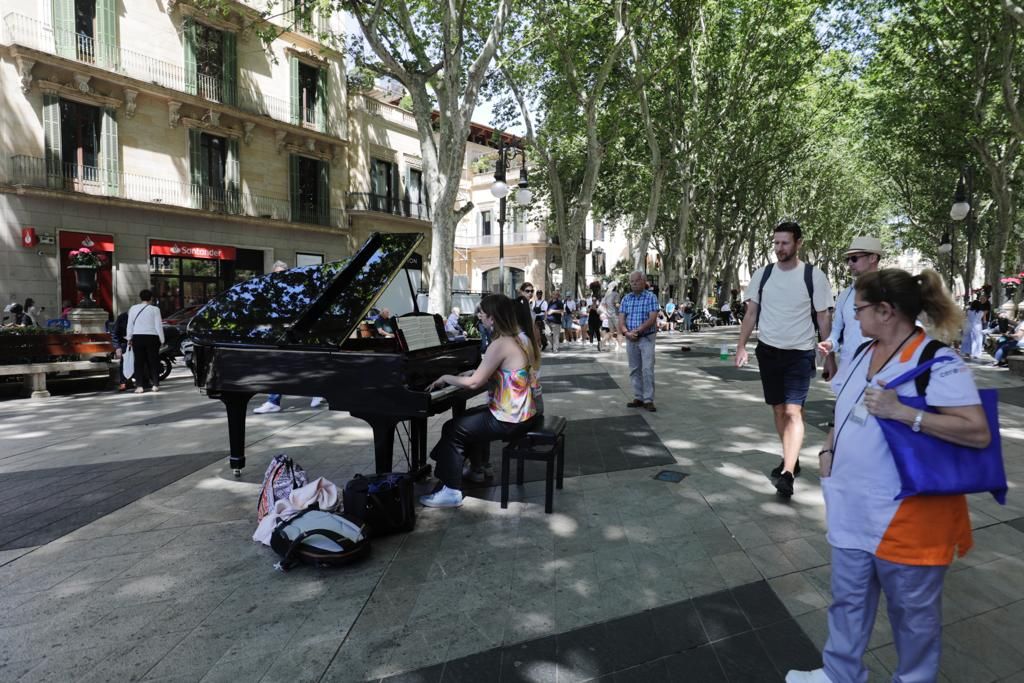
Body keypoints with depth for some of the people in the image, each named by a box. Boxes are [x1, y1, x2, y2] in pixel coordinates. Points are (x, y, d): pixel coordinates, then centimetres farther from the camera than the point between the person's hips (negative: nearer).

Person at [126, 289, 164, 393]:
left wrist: (129, 338, 15)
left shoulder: (133, 309, 4)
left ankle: (139, 386, 4)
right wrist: (161, 340, 1)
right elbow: (158, 326, -6)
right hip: (152, 337, -2)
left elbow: (130, 325, 6)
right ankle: (155, 385, 5)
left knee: (139, 361, 6)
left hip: (137, 337, 2)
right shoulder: (154, 309, -5)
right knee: (153, 361, 6)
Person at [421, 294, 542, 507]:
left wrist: (446, 378, -5)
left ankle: (451, 491, 2)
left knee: (452, 430, -1)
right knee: (469, 418, 26)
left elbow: (474, 383, -22)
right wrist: (472, 374, 14)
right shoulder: (522, 338, 6)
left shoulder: (501, 344, -22)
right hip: (527, 410, 9)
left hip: (511, 419, -9)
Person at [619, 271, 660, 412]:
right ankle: (638, 398, 15)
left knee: (647, 369, -10)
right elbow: (621, 320, 0)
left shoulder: (651, 297, -5)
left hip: (647, 338, -4)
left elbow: (652, 319, -15)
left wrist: (637, 331, -21)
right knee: (634, 370, 8)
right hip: (630, 339, 4)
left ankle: (648, 400, -5)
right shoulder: (626, 299, 6)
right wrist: (627, 333, -18)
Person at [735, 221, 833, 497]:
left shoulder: (814, 276, -6)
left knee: (793, 411, -13)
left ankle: (787, 473, -16)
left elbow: (823, 318, -2)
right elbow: (751, 313, 5)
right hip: (768, 350, 4)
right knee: (778, 409, 13)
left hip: (800, 353, -4)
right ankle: (791, 459, 30)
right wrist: (741, 346, -2)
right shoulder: (762, 274, 3)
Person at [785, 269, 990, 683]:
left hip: (906, 515, -7)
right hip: (853, 508, 7)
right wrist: (828, 450, 5)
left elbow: (979, 433, -24)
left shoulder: (938, 362, -19)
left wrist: (901, 412, -30)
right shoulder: (864, 354, 5)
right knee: (848, 599, 21)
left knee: (912, 611, 16)